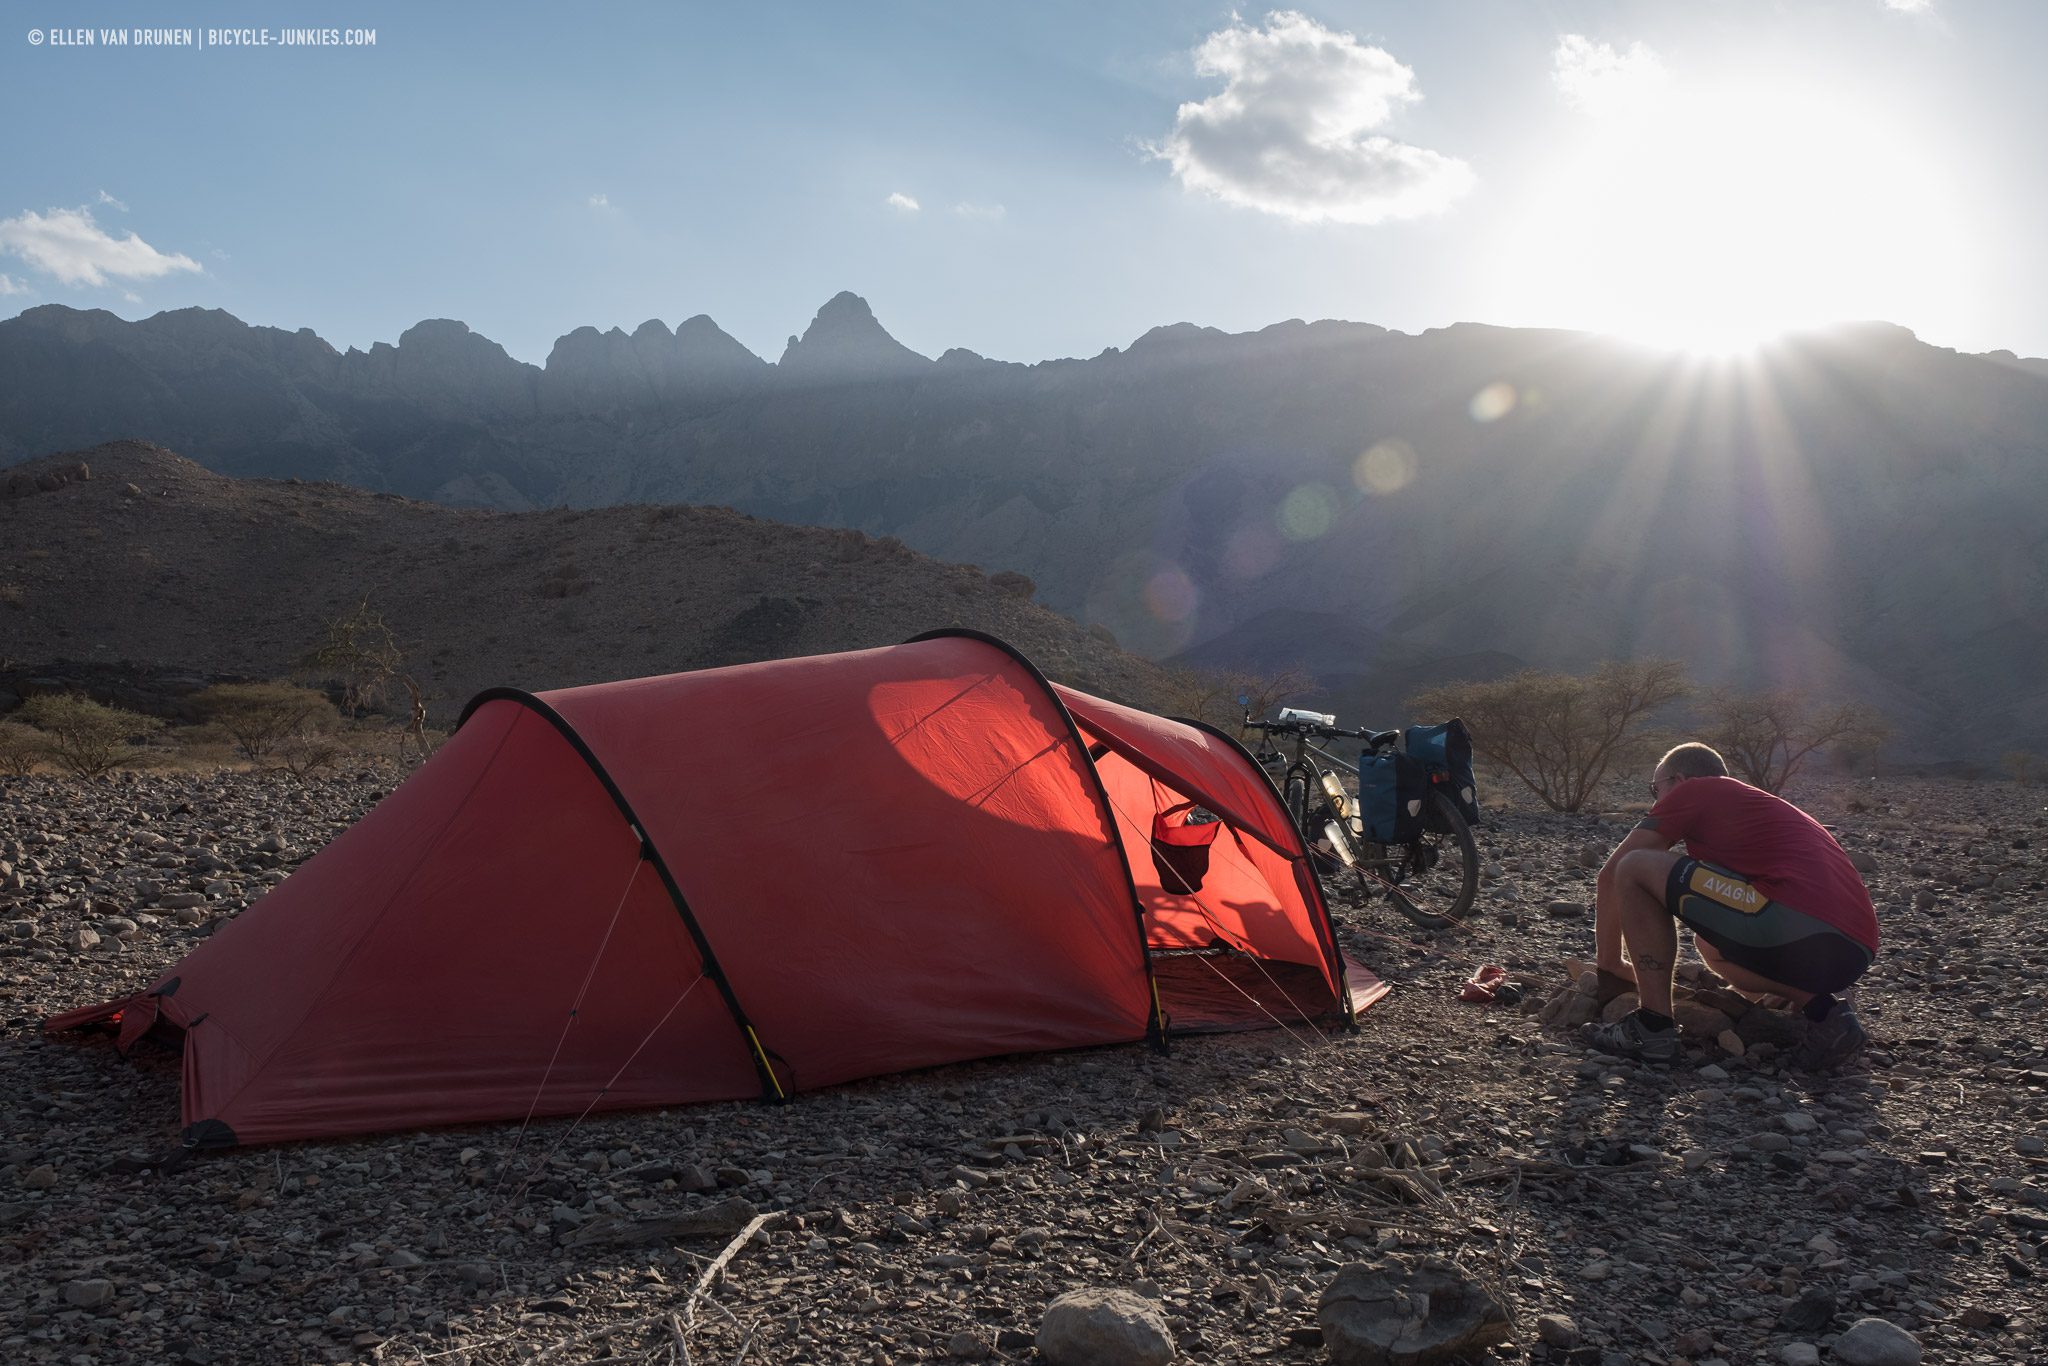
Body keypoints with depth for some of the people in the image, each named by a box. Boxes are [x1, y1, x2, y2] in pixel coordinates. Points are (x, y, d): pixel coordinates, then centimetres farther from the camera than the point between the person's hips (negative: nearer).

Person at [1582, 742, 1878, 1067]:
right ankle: (1823, 1012, 10)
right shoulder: (1759, 803, 36)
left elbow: (1612, 874, 12)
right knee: (1710, 942, 34)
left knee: (1636, 869, 1)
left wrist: (1609, 967, 22)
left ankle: (1654, 1028, -2)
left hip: (1800, 927, -9)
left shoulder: (1691, 791, 13)